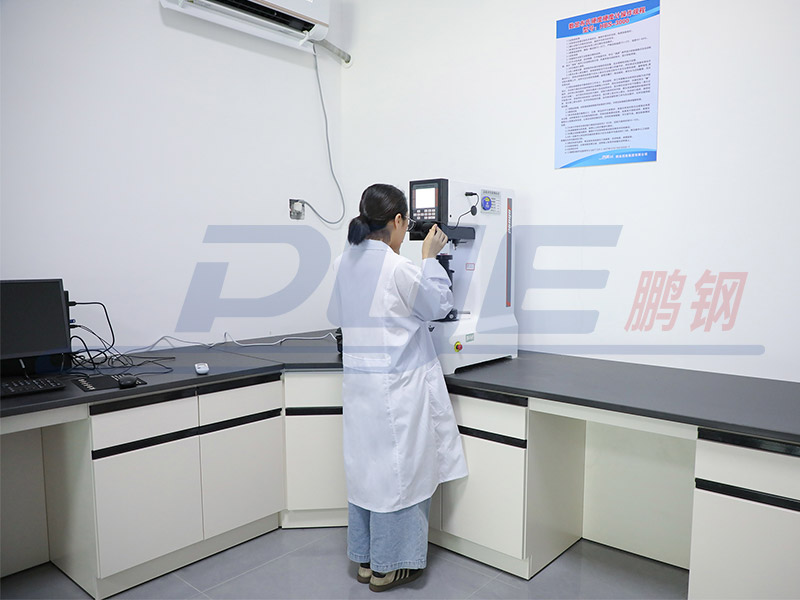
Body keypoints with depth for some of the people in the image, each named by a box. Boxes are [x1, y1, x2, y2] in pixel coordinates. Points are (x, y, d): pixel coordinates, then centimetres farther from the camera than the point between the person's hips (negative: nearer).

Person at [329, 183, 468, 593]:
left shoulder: (345, 262, 3)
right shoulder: (398, 268, -19)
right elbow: (438, 306, -3)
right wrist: (430, 258, 4)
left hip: (360, 384, 8)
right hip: (398, 385, -7)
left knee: (366, 465, 17)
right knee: (399, 469, 7)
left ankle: (365, 558, 32)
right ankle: (387, 566, 21)